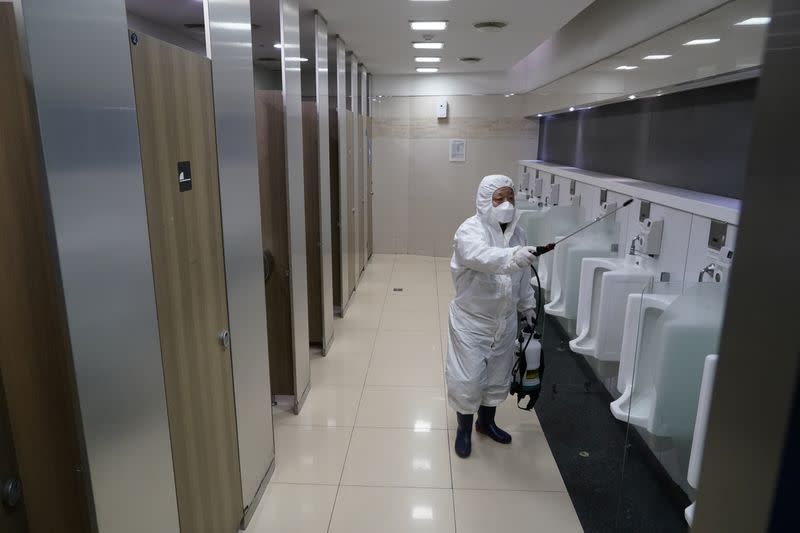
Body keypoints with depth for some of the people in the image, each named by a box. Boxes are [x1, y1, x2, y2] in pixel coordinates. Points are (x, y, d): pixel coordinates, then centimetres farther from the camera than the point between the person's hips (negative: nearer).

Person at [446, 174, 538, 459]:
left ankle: (486, 422, 44)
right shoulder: (470, 231, -19)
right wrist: (512, 256, -59)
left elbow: (523, 275, 14)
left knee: (498, 375, 19)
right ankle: (464, 429, 28)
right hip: (471, 321, -6)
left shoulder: (516, 232, 2)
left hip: (505, 321, 6)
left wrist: (527, 305, 19)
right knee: (467, 378, 2)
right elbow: (481, 256, -42)